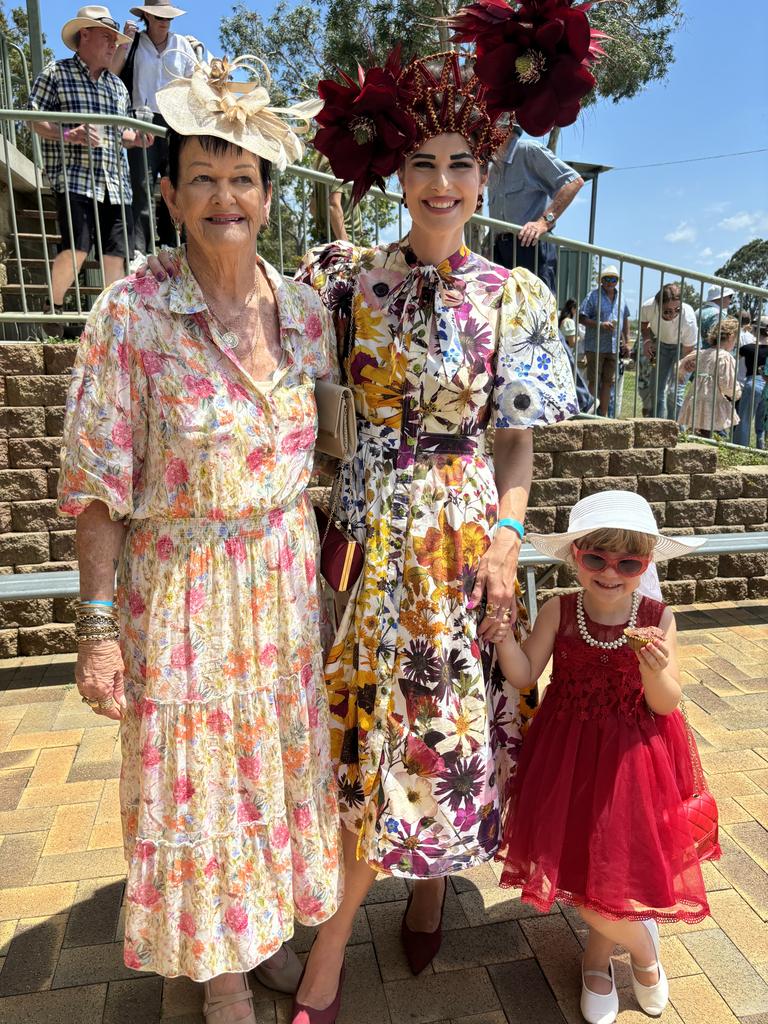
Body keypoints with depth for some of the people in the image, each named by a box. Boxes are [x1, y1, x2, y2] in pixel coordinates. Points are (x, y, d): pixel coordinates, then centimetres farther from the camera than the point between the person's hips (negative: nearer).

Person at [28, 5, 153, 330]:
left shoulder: (117, 85, 23)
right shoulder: (56, 73, 6)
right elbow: (35, 120, 1)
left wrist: (137, 138, 5)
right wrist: (70, 135, -16)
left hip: (115, 183, 6)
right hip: (73, 178, -6)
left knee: (117, 250, 0)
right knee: (76, 248, -16)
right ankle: (53, 309, -3)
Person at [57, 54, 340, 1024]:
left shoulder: (305, 309, 1)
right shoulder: (130, 313, -11)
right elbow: (97, 485, -10)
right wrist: (98, 626, -12)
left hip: (285, 571, 4)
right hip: (179, 581, -3)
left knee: (281, 755, 18)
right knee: (196, 777, 11)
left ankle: (266, 927, 46)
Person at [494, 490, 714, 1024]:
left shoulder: (657, 618, -12)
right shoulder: (559, 611, -11)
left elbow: (666, 705, -11)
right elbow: (523, 675, -10)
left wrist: (655, 669, -31)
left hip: (633, 758, -1)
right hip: (570, 755, 1)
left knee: (619, 860, 5)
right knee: (580, 864, 3)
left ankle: (598, 956, 41)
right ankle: (643, 946, 38)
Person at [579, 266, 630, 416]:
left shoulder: (620, 296, 11)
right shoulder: (594, 295, -5)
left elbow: (625, 319, 20)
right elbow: (582, 318, -8)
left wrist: (626, 342, 15)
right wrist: (600, 324, -20)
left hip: (614, 347, 5)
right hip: (595, 346, -5)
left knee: (608, 382, 9)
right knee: (594, 382, -2)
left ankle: (603, 415, 16)